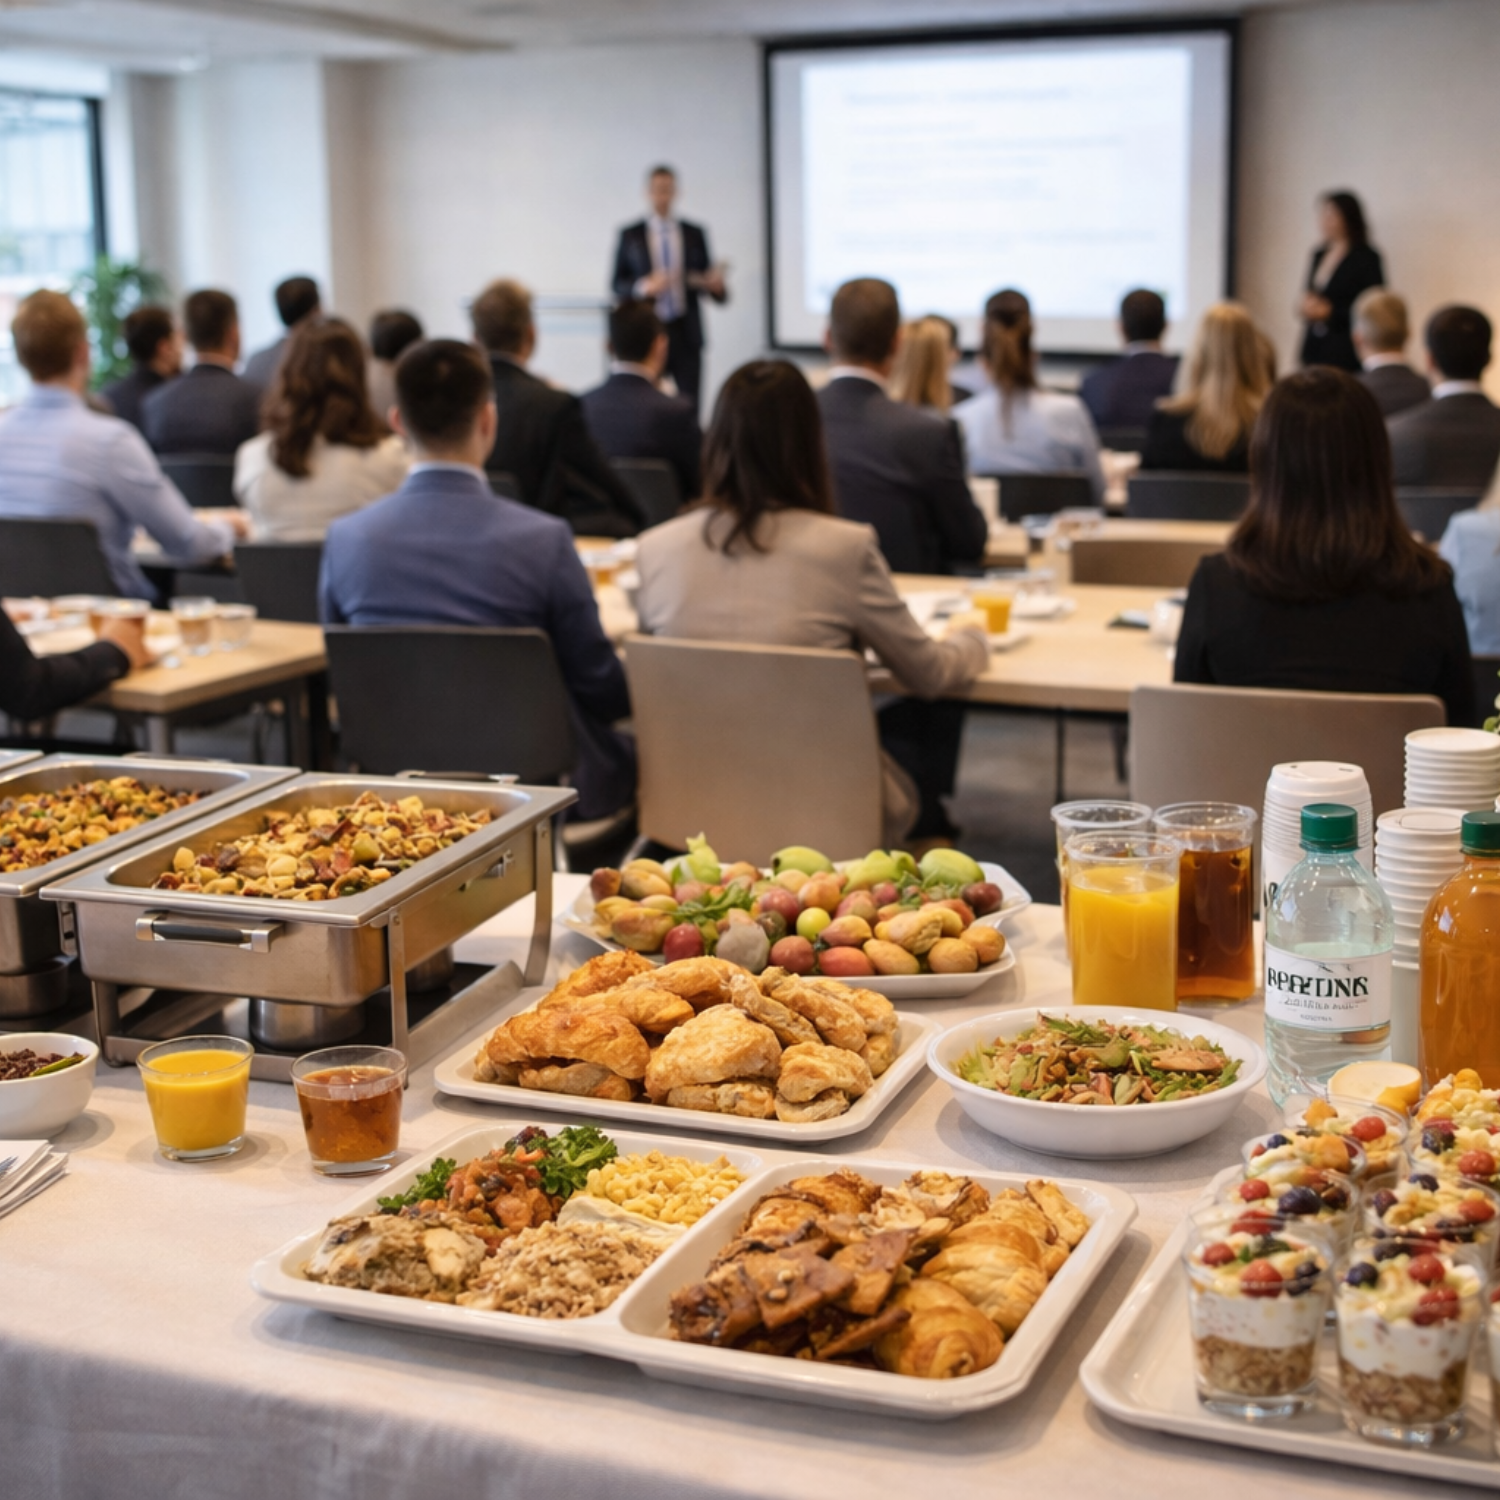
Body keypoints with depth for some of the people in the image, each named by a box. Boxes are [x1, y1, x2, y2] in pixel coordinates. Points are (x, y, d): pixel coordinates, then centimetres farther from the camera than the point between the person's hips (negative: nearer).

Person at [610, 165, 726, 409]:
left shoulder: (695, 233, 8)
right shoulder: (630, 235, 4)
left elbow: (708, 277, 11)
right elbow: (617, 284, 5)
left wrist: (717, 286, -13)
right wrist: (643, 286, -15)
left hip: (686, 333, 1)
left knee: (690, 406, -2)